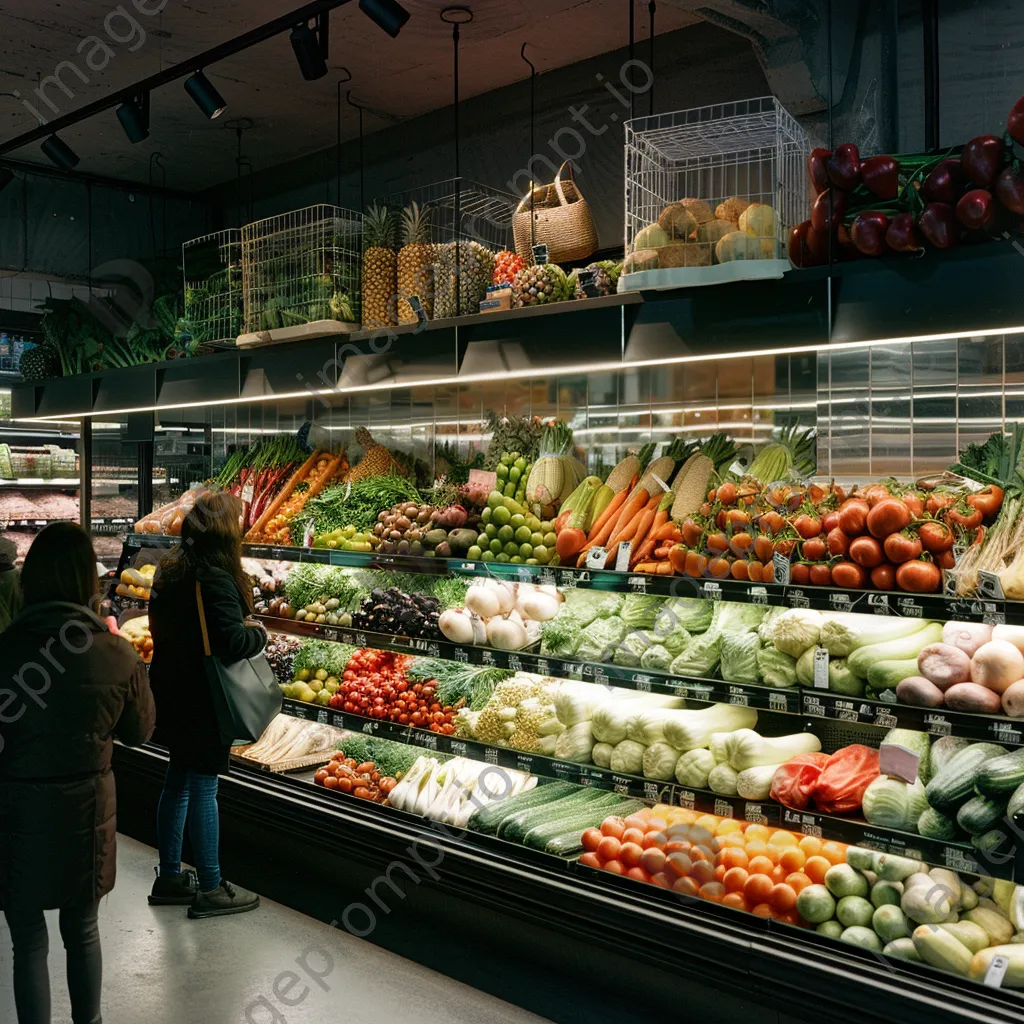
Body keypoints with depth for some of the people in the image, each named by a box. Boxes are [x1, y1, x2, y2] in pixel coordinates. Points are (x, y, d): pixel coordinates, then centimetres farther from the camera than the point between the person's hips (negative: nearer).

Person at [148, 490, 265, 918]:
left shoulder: (172, 569, 6)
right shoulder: (215, 580, -22)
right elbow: (232, 643, -29)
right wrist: (258, 633, -8)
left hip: (173, 696, 9)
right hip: (203, 702, -9)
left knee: (178, 782, 17)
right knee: (203, 788, 0)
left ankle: (169, 877, 29)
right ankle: (211, 890, 11)